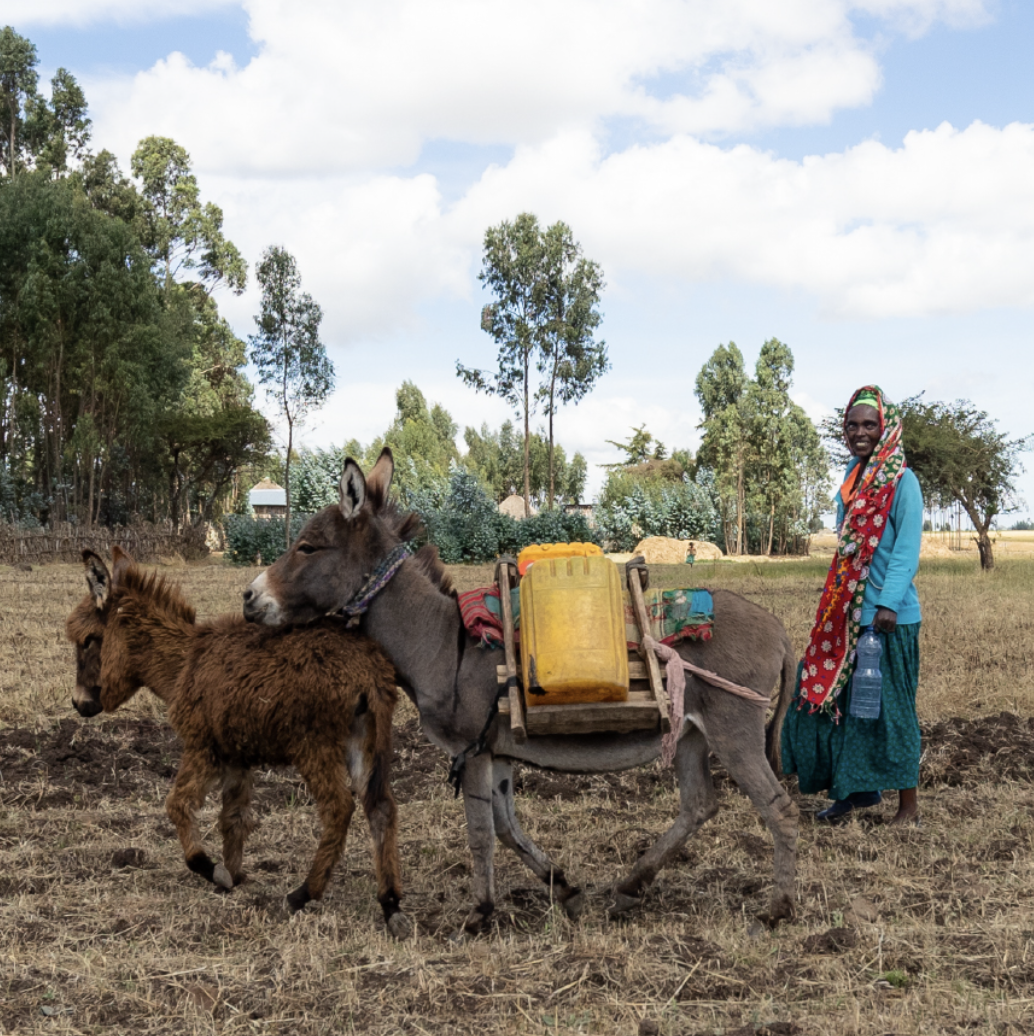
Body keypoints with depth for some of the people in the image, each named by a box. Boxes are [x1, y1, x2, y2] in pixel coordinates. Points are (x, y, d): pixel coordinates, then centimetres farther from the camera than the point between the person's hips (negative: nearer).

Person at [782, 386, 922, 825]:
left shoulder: (902, 481, -9)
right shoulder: (851, 479, 13)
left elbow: (907, 548, -16)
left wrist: (889, 603, -25)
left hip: (888, 616, -7)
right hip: (847, 614, 7)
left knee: (890, 705, -1)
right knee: (837, 696, 9)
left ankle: (908, 805, 9)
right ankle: (856, 791, 23)